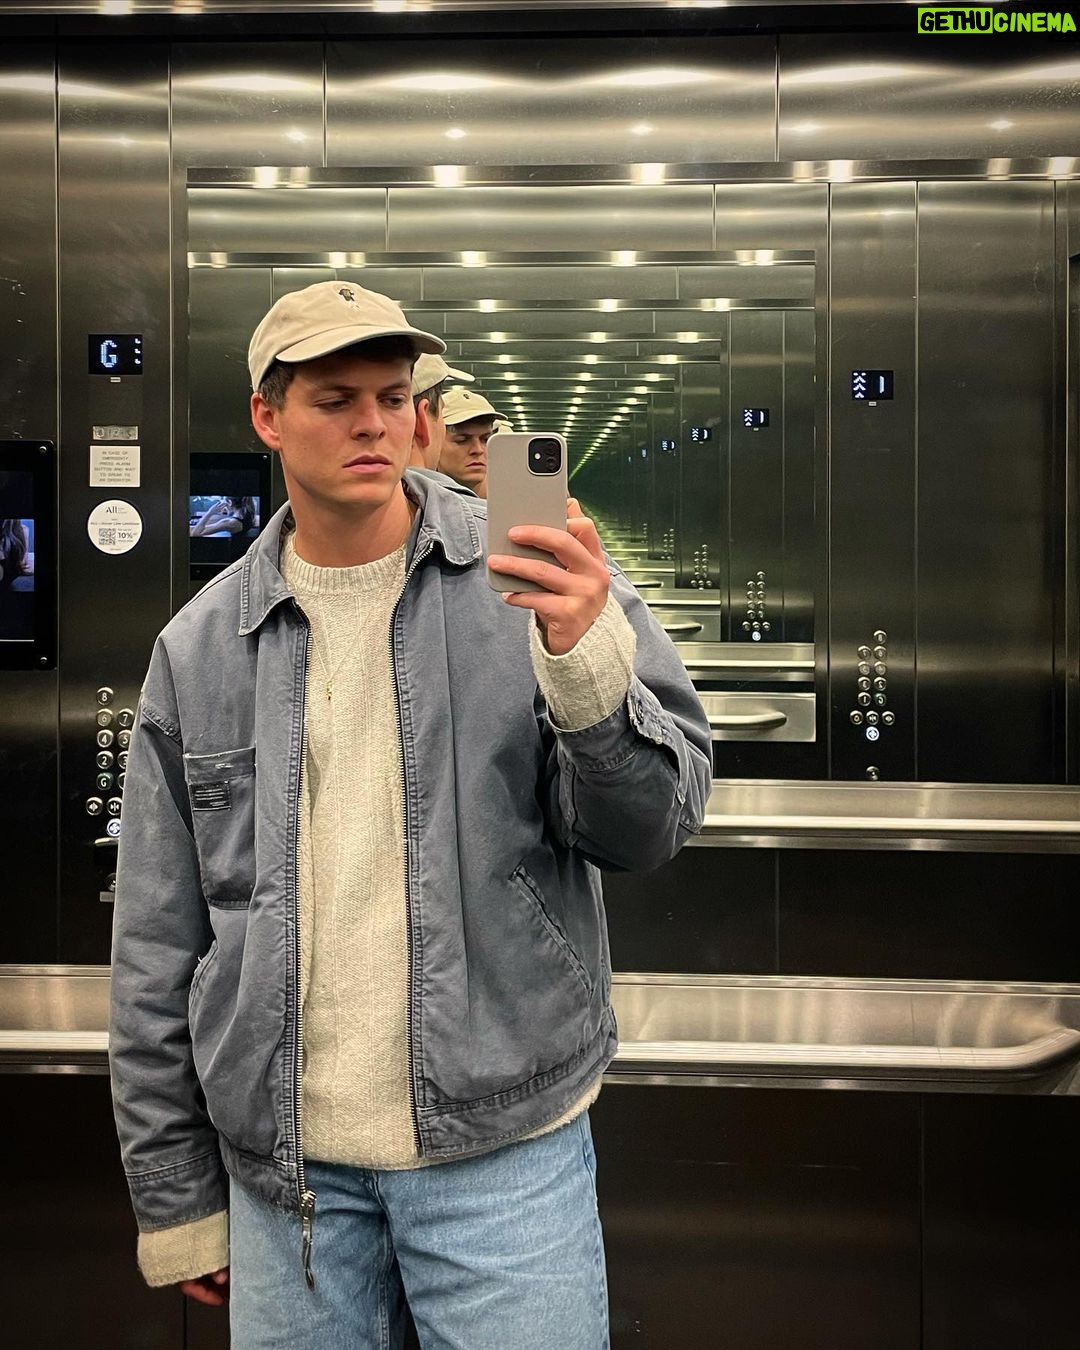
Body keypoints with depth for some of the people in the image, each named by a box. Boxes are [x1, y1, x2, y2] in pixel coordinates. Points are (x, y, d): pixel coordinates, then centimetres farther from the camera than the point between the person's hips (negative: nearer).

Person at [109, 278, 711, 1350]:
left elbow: (653, 828, -8)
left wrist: (587, 659, -25)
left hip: (504, 1142, -2)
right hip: (281, 1160, 2)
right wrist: (176, 1197, 7)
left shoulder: (536, 579, -5)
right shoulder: (201, 648, 2)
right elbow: (157, 949, 5)